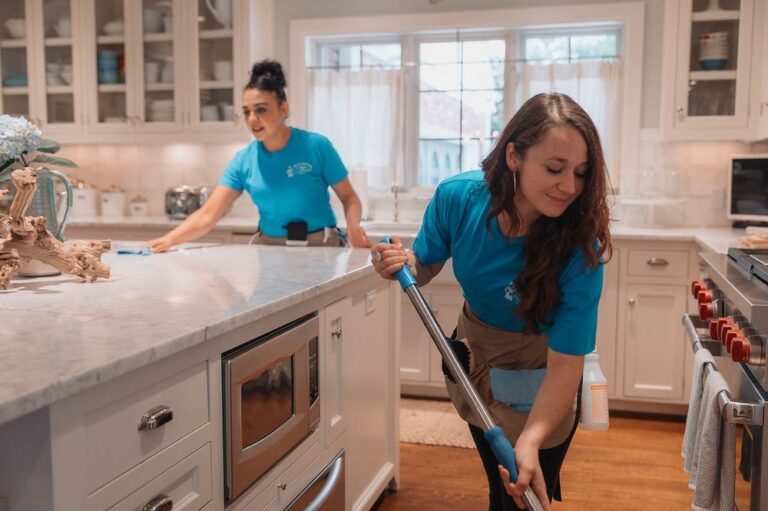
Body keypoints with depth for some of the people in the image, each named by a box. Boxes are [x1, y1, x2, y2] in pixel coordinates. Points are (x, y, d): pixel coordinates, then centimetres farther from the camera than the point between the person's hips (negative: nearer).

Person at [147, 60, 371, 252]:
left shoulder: (317, 146, -6)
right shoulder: (243, 161, 1)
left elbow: (349, 197, 2)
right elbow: (207, 215, -4)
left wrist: (353, 226, -19)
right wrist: (169, 239, -19)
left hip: (320, 246, -3)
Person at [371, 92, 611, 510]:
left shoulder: (579, 250, -33)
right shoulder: (457, 197, -24)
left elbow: (565, 367, -32)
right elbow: (425, 268, -6)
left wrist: (529, 443, -45)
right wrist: (400, 265, -27)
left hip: (539, 377, -3)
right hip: (474, 354, 4)